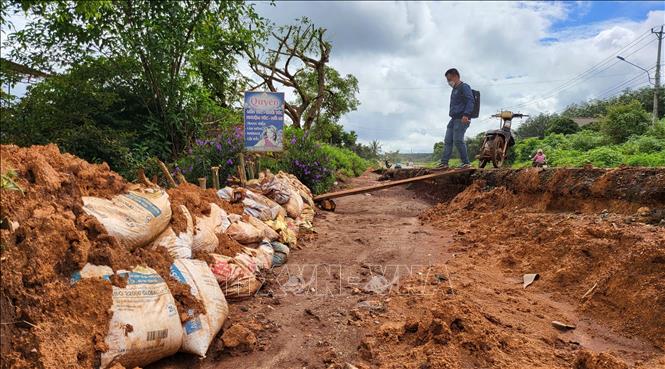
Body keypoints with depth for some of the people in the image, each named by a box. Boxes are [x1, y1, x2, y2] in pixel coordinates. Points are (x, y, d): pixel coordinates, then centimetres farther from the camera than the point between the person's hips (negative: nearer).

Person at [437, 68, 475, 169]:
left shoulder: (464, 87, -6)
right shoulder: (455, 89, 23)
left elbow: (471, 101, -16)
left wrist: (466, 115, -27)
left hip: (462, 119, -9)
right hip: (454, 119, 9)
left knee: (458, 140, -13)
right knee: (448, 141, 2)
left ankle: (466, 163, -4)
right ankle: (444, 162, 2)